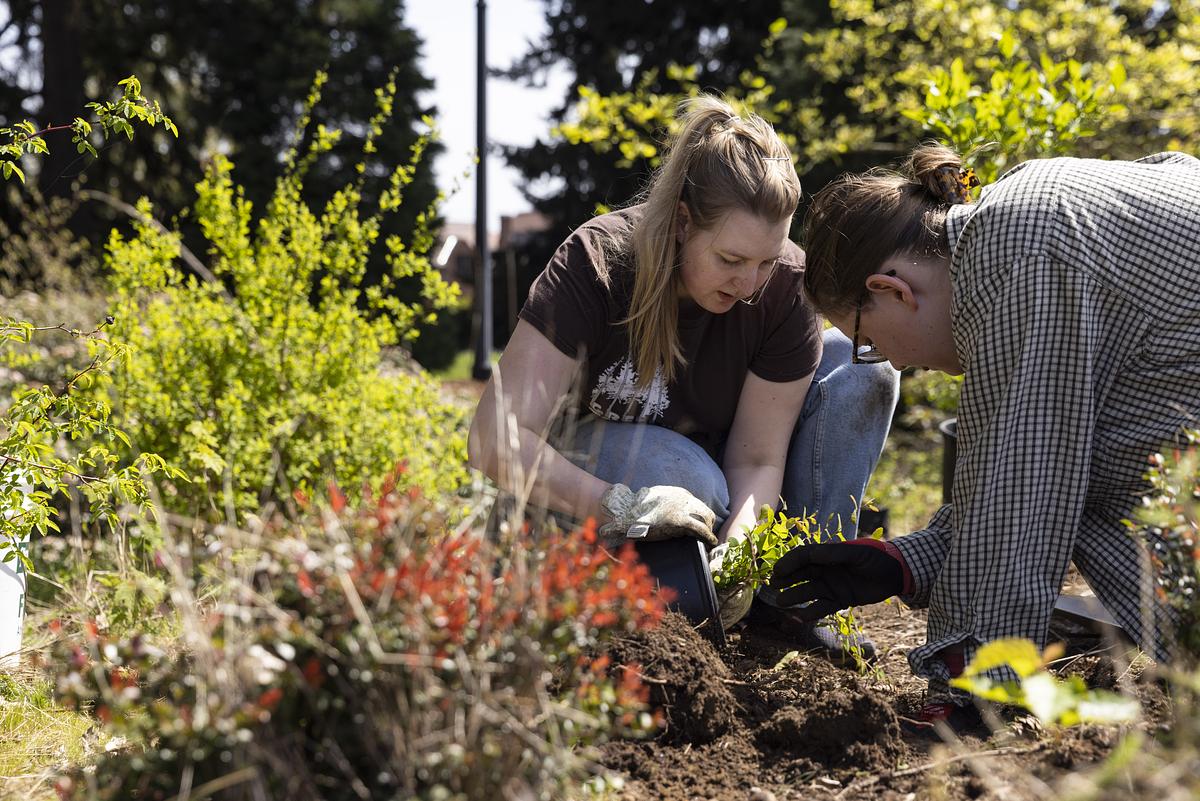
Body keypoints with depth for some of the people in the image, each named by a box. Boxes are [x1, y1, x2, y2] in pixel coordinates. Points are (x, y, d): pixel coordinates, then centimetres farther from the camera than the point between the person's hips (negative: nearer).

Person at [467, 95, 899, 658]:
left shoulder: (785, 285, -22)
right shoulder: (595, 263, -30)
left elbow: (757, 458, -18)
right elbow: (496, 439, -37)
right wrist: (621, 508, -49)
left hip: (710, 451, 4)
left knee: (861, 369, -18)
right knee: (693, 483, -39)